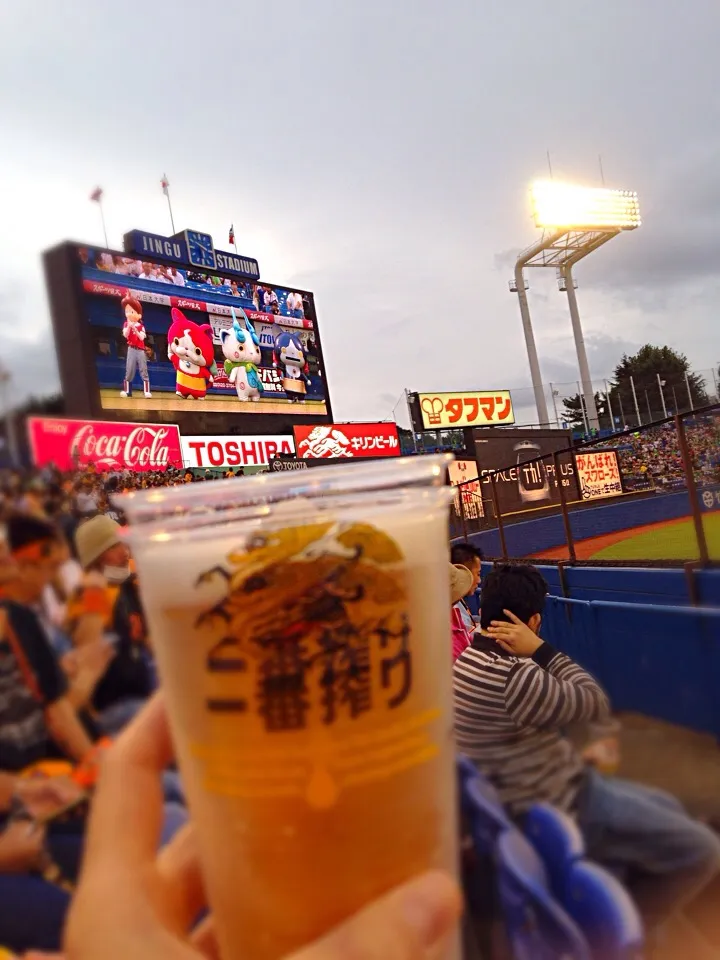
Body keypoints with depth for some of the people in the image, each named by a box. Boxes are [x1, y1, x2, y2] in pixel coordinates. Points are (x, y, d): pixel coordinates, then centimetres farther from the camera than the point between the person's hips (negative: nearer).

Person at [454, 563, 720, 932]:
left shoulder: (471, 657, -1)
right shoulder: (512, 676, -33)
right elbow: (595, 705, -20)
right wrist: (541, 649, -19)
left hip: (535, 793, 10)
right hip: (557, 811, -10)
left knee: (668, 808, 21)